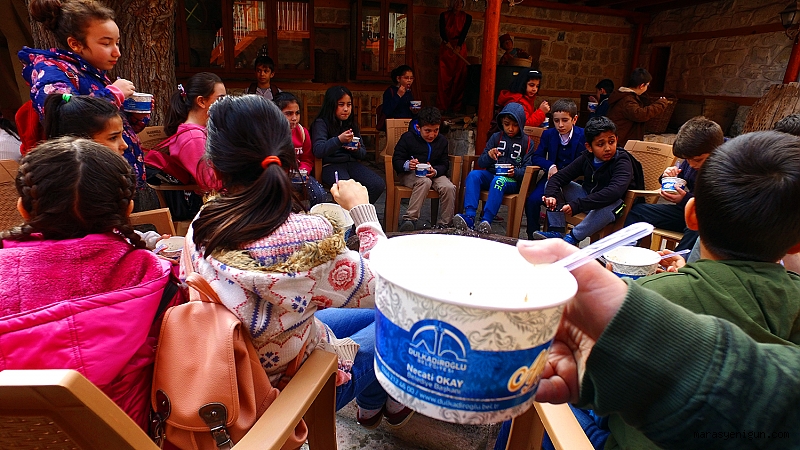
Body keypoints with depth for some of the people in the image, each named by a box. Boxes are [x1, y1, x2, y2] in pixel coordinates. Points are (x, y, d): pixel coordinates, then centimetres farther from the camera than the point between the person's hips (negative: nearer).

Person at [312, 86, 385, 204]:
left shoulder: (352, 123, 17)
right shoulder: (321, 123, 0)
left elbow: (363, 153, 17)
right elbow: (318, 151, -14)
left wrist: (357, 150, -7)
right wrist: (339, 140, -27)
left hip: (352, 163, 6)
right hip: (331, 165, -5)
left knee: (379, 185, -19)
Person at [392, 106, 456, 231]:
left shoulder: (442, 141, 7)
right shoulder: (408, 138, -5)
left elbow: (445, 164, 6)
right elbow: (396, 160, -6)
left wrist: (435, 171, -19)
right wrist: (407, 165, -31)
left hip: (434, 173, 4)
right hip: (409, 174, -4)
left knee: (449, 188, -24)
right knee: (425, 182, -37)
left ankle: (444, 225, -13)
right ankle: (410, 219, -34)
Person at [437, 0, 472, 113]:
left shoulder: (467, 17, 9)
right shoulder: (444, 15, 10)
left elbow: (464, 32, -5)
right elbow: (442, 31, -4)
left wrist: (458, 46, -22)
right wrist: (447, 42, -23)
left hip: (460, 48, 0)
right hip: (445, 48, 0)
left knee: (458, 78, -5)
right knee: (444, 78, -6)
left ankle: (456, 107, -4)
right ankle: (443, 107, -5)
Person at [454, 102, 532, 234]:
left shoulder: (527, 142, 8)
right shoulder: (496, 137, 14)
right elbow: (481, 163, 8)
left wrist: (515, 172, -20)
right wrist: (489, 156, -14)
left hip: (513, 181, -3)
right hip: (491, 175, 3)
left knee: (499, 181, -37)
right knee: (473, 175, -27)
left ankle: (486, 221, -44)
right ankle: (469, 217, -37)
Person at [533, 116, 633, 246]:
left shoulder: (623, 161, -19)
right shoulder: (586, 158, -4)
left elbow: (614, 191, -38)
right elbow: (557, 177, -8)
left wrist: (577, 205, -46)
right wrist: (551, 195, -31)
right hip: (588, 198, 5)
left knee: (612, 205, -41)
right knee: (552, 185, -5)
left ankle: (573, 237, -26)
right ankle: (557, 232, -14)